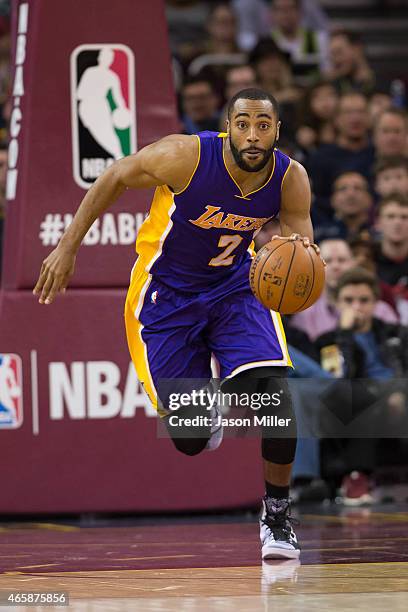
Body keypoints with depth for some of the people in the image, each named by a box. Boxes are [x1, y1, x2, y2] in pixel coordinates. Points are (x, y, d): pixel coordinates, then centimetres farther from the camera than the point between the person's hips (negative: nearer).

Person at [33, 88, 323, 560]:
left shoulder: (290, 179, -18)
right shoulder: (186, 157, -27)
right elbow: (115, 177, -11)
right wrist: (67, 248, -11)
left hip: (236, 285, 2)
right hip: (167, 292, -2)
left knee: (272, 387, -23)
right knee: (189, 438, -5)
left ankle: (277, 513, -4)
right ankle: (203, 413, 37)